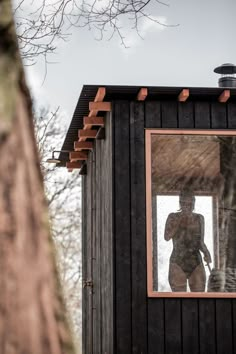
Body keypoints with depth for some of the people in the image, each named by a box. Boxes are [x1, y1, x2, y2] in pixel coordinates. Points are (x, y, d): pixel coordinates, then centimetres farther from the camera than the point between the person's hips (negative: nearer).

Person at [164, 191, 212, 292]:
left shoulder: (199, 218, 6)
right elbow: (167, 237, -16)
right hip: (177, 265, -2)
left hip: (196, 265, 2)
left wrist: (206, 253, -10)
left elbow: (201, 242, 10)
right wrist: (180, 219, -16)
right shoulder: (173, 217, -1)